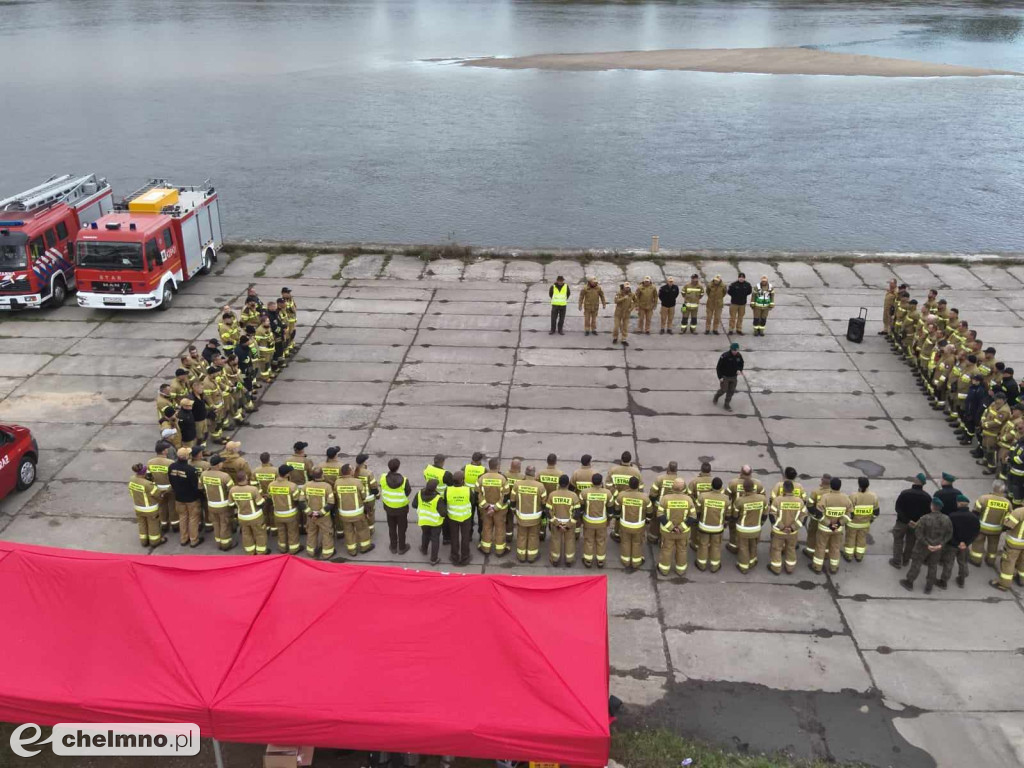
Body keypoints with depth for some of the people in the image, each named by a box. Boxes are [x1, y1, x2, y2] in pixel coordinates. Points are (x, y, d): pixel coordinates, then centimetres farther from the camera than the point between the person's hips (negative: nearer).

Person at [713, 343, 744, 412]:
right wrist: (720, 377, -17)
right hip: (725, 377, -5)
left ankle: (727, 404, 21)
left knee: (731, 391, 7)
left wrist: (739, 370, -9)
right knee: (723, 390, 1)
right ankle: (715, 398, 32)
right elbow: (719, 367, -15)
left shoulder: (739, 356, -6)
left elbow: (741, 364, 13)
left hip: (734, 377, 5)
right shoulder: (725, 356, -22)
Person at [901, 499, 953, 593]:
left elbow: (918, 532, -23)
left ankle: (909, 583, 28)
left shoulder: (925, 519, -26)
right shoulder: (946, 519, -13)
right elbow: (949, 534, -7)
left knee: (916, 563, 14)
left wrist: (927, 544, -16)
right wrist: (941, 544, -8)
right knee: (933, 566, 20)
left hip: (923, 546, -4)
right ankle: (929, 587, 31)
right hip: (937, 547, 4)